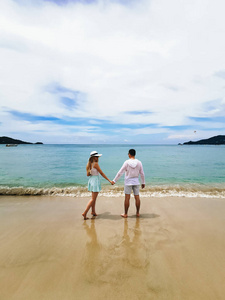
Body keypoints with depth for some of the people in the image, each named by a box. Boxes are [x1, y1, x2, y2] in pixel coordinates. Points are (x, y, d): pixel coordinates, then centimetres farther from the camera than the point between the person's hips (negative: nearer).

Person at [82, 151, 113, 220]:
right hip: (95, 180, -8)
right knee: (93, 199, 0)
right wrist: (109, 180, -12)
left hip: (91, 180, 8)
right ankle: (85, 213, 1)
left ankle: (93, 212, 27)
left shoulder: (89, 164, 6)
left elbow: (87, 174, 4)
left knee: (94, 198, 18)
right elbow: (102, 173, -15)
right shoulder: (95, 164, -17)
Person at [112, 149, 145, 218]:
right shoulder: (139, 162, -3)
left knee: (127, 198, 3)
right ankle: (137, 213, 22)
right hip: (136, 182, 3)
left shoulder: (127, 162, -11)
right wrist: (143, 182, 14)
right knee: (137, 197, 11)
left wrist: (114, 180, -2)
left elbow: (120, 172, -10)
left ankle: (125, 214, 13)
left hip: (128, 182, -3)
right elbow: (142, 173, 2)